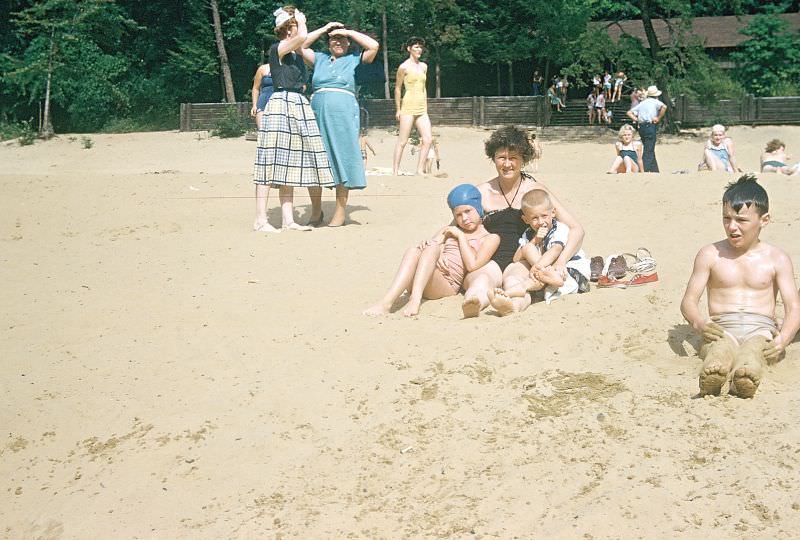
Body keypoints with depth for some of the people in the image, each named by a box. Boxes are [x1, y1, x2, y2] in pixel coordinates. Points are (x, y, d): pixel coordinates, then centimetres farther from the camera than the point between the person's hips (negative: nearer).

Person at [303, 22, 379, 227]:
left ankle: (340, 212, 2)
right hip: (318, 111, 3)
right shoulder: (320, 58, 19)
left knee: (341, 159, -3)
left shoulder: (354, 59, 10)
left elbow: (373, 46, -3)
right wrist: (323, 29, 14)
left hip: (344, 113, -3)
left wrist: (349, 32, 5)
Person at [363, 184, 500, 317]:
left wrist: (461, 236, 5)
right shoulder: (449, 230, 32)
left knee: (432, 249, -30)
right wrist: (436, 255, -5)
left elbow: (472, 265, -3)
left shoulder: (490, 238, 15)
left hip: (447, 286, -4)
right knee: (413, 252, -29)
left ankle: (415, 299, -51)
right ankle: (386, 302, -49)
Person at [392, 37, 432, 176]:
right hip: (408, 107, -6)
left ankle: (420, 170, 3)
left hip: (421, 109, 6)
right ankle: (395, 171, 1)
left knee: (428, 139, -3)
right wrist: (398, 109, 0)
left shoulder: (423, 66, 14)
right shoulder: (404, 67, -4)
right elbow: (397, 88, 0)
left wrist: (425, 108, 17)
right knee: (402, 141, -5)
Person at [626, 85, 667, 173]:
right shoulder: (655, 102, 0)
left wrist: (637, 120, 6)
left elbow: (629, 113, 15)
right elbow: (664, 107, -21)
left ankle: (654, 170, 20)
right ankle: (644, 170, -14)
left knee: (650, 149, 16)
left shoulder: (641, 103, 17)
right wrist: (659, 118, -12)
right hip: (651, 126, -6)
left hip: (641, 127, 6)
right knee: (649, 151, -6)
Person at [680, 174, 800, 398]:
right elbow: (689, 300, 10)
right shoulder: (710, 255, 13)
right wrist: (699, 323, -16)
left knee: (754, 349, -42)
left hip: (761, 328, 0)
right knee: (720, 351, -41)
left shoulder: (777, 259, 12)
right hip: (721, 327, 0)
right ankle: (714, 377, -72)